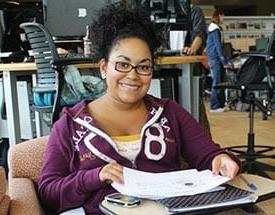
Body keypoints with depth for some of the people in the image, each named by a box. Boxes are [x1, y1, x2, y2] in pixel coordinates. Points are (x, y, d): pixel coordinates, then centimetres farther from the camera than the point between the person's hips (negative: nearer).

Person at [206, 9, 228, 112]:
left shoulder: (217, 28, 17)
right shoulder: (215, 29, -13)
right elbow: (218, 46, -17)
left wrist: (224, 60, 18)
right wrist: (224, 61, -17)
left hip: (217, 58, 10)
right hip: (215, 58, -10)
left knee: (221, 81, 11)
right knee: (216, 83, -6)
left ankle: (221, 104, 17)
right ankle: (214, 106, 0)